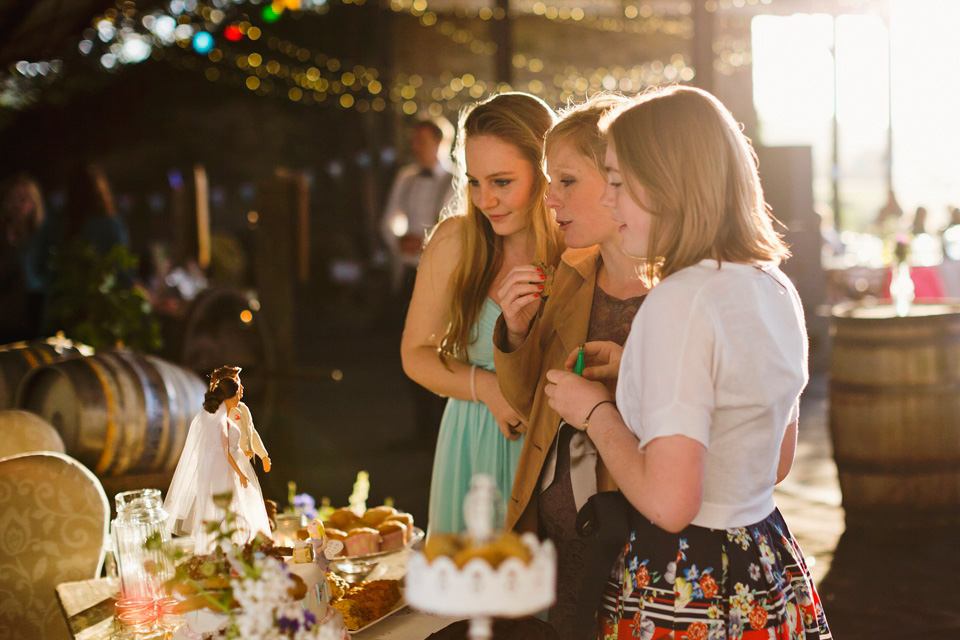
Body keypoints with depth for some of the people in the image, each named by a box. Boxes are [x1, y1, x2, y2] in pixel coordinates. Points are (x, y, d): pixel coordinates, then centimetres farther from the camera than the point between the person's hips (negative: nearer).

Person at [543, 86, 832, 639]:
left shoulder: (680, 303, -22)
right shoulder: (778, 290, 4)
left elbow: (669, 503, -25)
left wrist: (597, 412, -9)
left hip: (686, 593, -8)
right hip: (772, 573, 8)